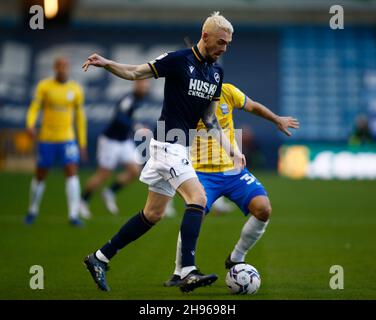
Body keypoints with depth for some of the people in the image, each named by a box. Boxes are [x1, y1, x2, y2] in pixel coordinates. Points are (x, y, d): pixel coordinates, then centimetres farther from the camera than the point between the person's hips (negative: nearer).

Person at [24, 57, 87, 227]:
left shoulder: (76, 89, 1)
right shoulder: (44, 86, -4)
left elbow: (80, 117, 9)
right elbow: (34, 109, -7)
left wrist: (82, 143, 9)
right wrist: (30, 125, -28)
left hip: (67, 139, 1)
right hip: (46, 139, -1)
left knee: (72, 173, -15)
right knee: (40, 175, 8)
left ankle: (73, 215, -17)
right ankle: (33, 210, 30)